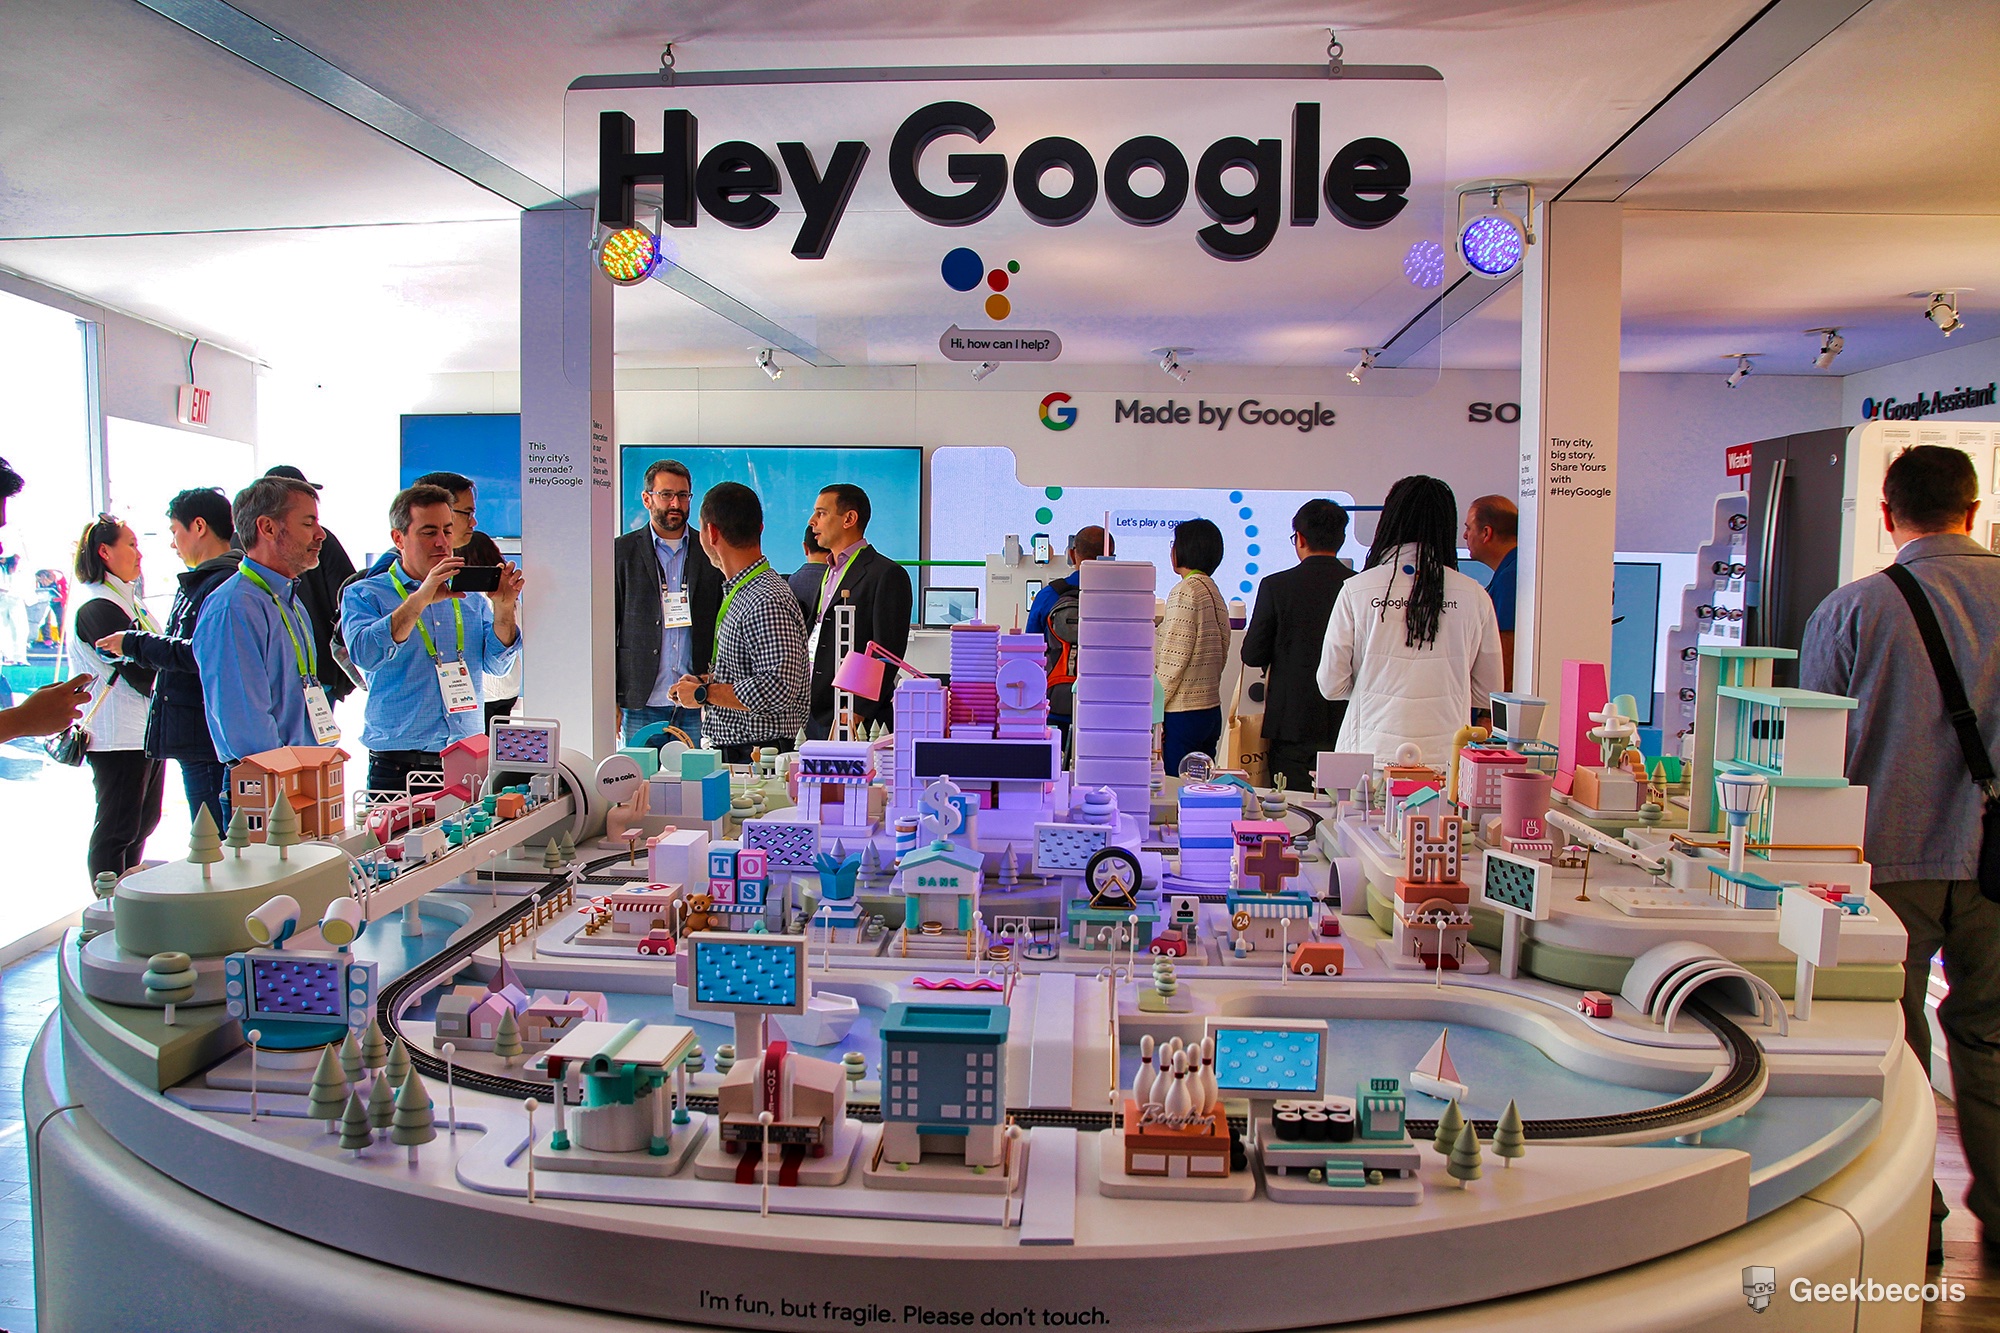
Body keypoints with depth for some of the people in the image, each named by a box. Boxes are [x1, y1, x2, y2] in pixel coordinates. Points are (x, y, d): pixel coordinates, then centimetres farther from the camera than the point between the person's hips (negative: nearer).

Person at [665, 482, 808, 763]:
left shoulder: (765, 601, -19)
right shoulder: (741, 592, 14)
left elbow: (779, 689, -27)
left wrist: (703, 693, -16)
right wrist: (706, 680, 8)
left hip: (759, 758, -9)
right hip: (730, 751, 9)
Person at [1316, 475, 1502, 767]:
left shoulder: (1356, 590, -4)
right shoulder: (1474, 597, 0)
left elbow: (1331, 685, 1)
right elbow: (1487, 694, 8)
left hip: (1373, 753, -1)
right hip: (1448, 755, 1)